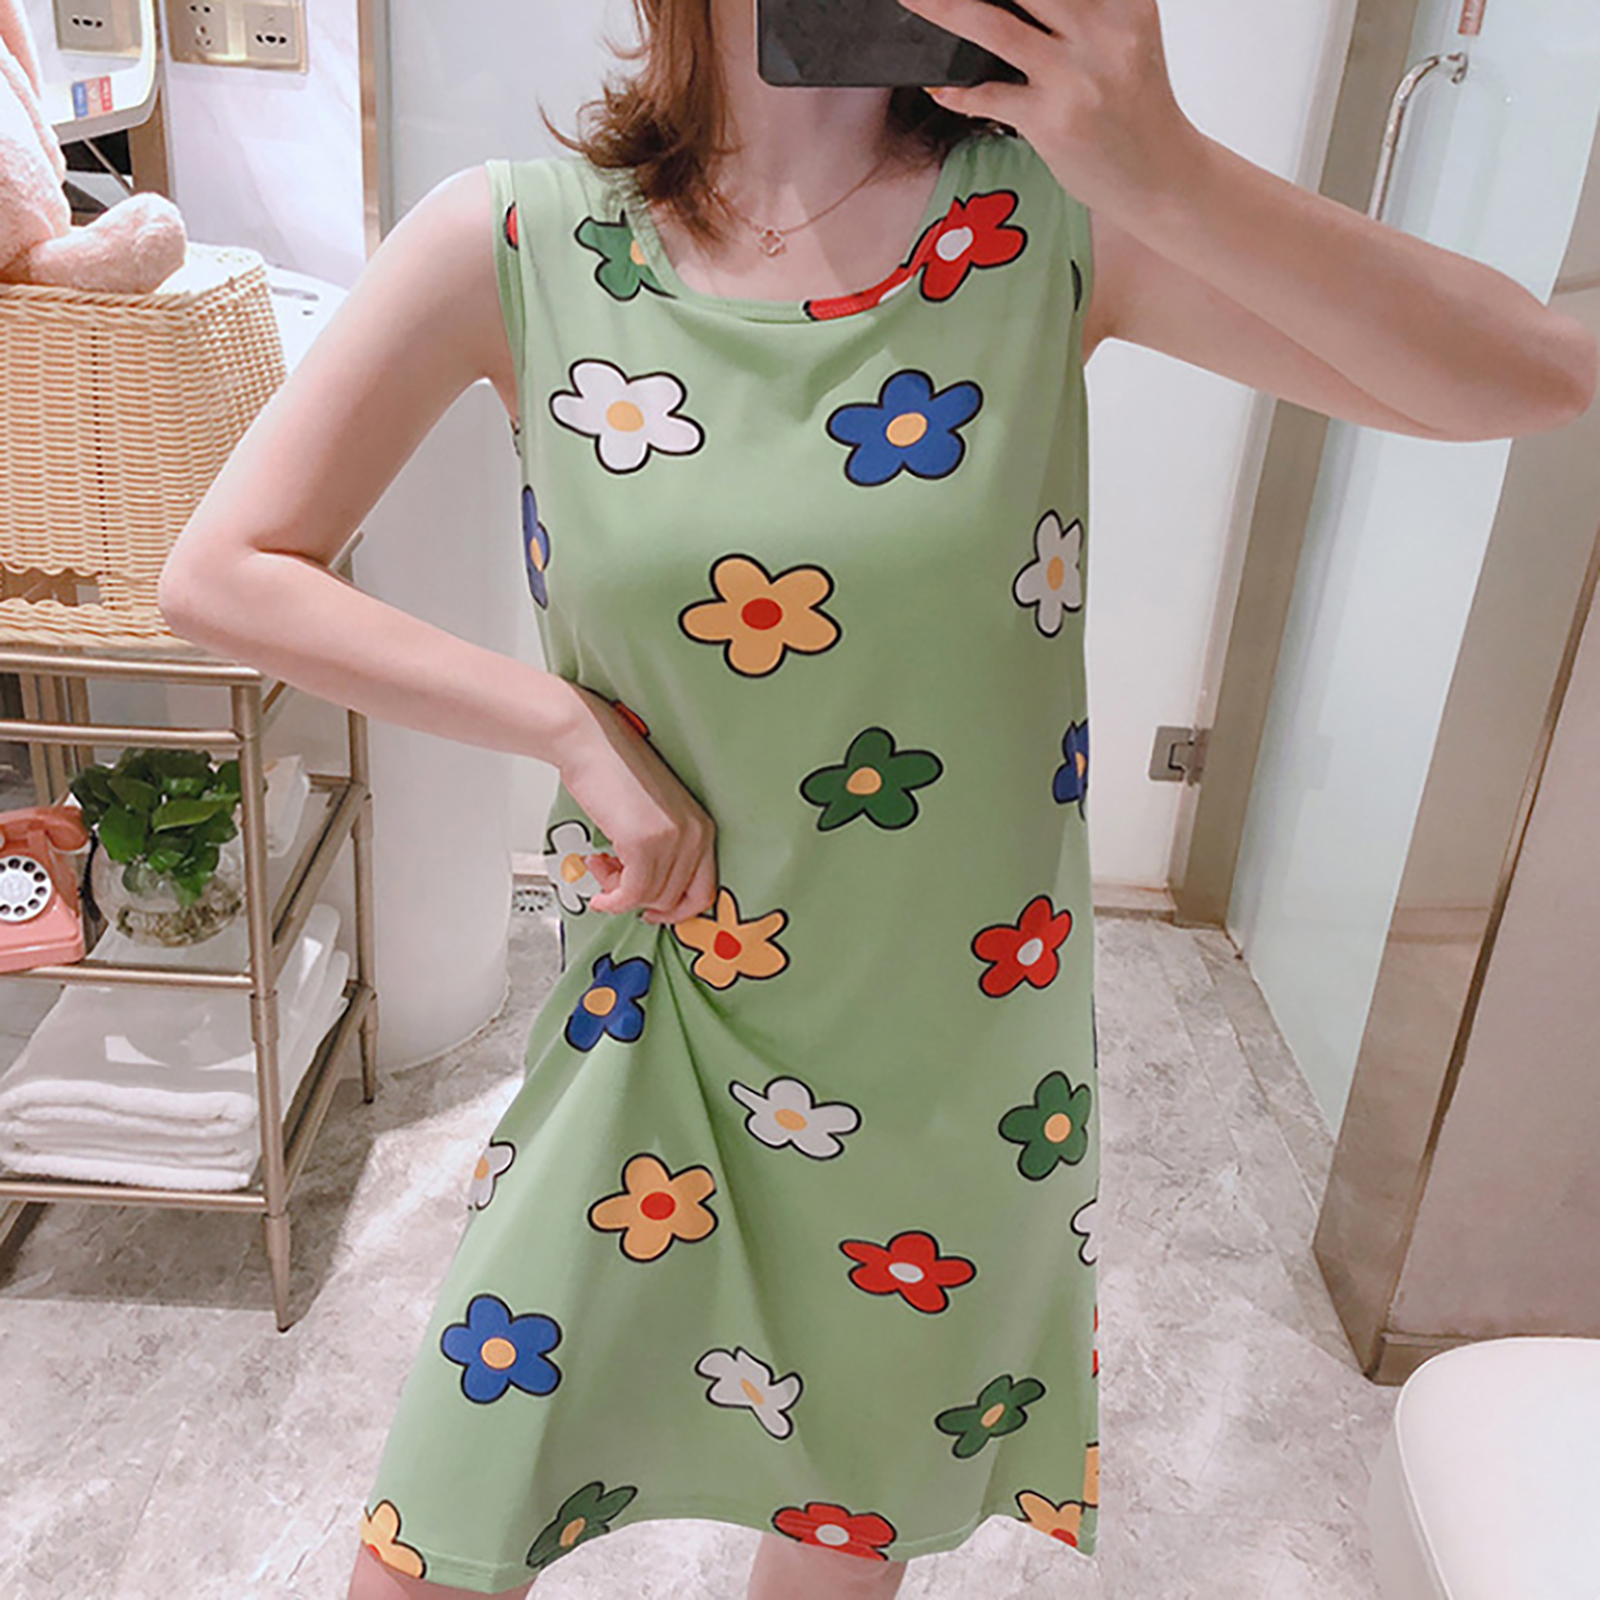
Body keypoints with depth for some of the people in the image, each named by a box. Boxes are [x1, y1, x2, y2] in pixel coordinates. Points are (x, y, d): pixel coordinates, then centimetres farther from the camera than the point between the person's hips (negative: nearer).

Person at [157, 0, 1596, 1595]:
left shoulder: (1055, 215, -10)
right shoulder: (515, 242, -10)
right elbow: (221, 572, -7)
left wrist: (1166, 170, -26)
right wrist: (576, 726, -16)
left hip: (958, 1051, 1)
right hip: (651, 1028, 0)